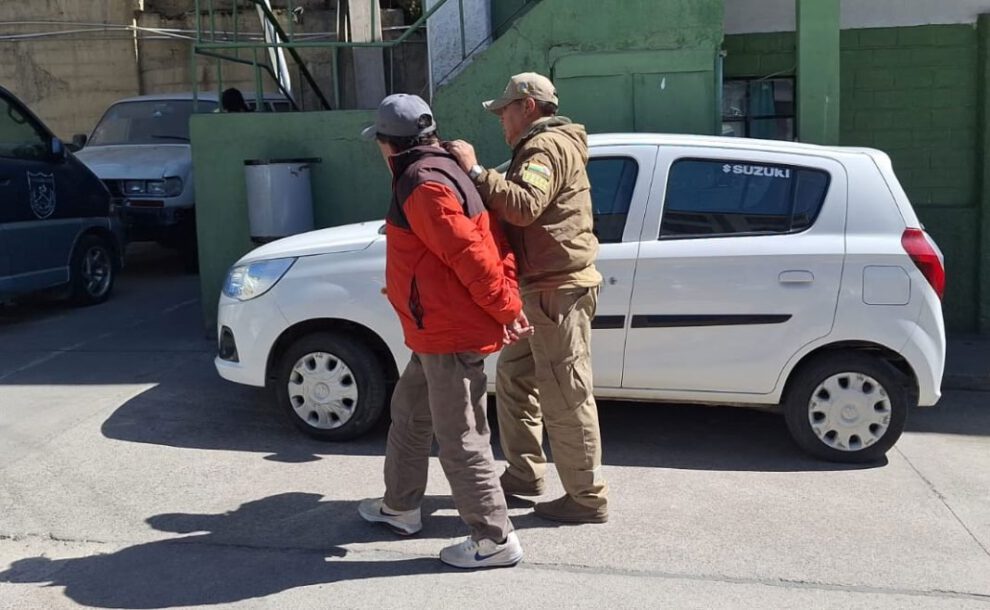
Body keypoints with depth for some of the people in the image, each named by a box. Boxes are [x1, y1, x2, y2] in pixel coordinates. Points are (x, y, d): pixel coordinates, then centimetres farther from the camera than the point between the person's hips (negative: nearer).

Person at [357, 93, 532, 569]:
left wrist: (505, 309, -17)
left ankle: (495, 539, 7)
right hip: (438, 333, 11)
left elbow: (471, 255, -25)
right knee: (408, 413, 24)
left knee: (459, 439, -3)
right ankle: (400, 507, 39)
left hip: (450, 335, -11)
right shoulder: (439, 171, 15)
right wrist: (508, 300, 7)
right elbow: (491, 242, 14)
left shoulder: (423, 184, -19)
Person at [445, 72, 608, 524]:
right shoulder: (541, 147, 23)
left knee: (565, 397, -5)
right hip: (542, 288, 11)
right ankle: (524, 473, 31)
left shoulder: (549, 146, -13)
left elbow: (525, 205, -30)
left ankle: (588, 498, 5)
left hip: (558, 290, -11)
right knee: (514, 377, 19)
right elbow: (518, 209, 21)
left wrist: (475, 172, -25)